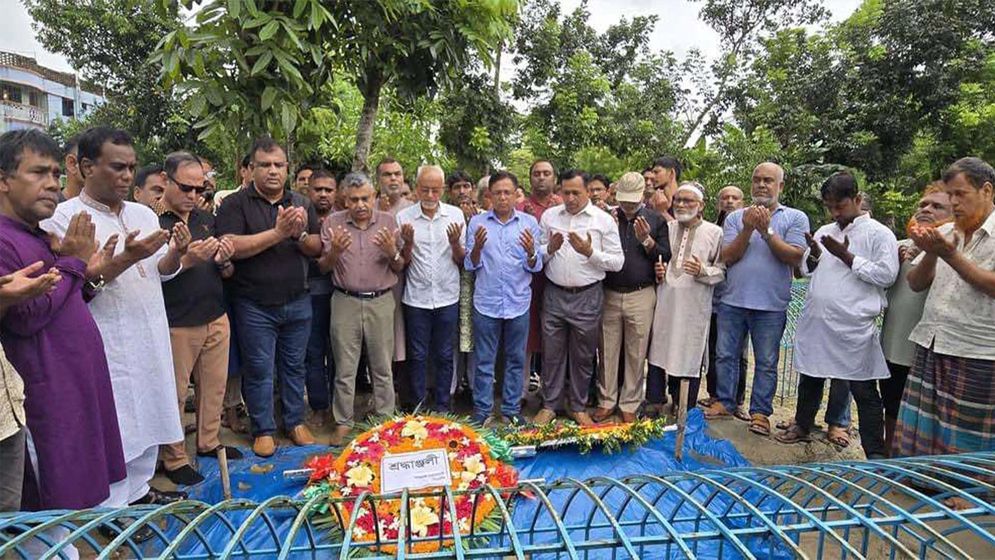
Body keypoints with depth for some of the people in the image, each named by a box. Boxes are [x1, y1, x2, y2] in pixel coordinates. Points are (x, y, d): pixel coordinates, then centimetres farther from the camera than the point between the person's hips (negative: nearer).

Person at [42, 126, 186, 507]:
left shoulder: (144, 214, 9)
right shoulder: (64, 218, -10)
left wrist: (175, 253, -6)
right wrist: (125, 259, -25)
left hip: (150, 339, 6)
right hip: (107, 346, -6)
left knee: (147, 415, 17)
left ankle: (139, 491, 34)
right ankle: (111, 508, 20)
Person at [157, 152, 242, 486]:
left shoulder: (207, 220, 12)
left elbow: (226, 274, 17)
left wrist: (224, 261, -6)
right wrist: (185, 261, -24)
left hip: (216, 320, 6)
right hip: (176, 325, -6)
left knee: (214, 387, 14)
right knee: (174, 394, 5)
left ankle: (209, 443, 32)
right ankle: (174, 459, 21)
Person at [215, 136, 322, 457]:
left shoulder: (301, 203, 8)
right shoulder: (236, 204, -5)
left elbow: (317, 248, 5)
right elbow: (231, 247, -18)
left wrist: (300, 235, -17)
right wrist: (278, 233, -24)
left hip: (297, 303, 3)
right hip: (255, 306, -3)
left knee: (294, 366, 14)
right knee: (259, 370, 7)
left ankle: (295, 422, 29)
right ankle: (263, 430, 23)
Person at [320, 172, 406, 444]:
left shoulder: (388, 221, 3)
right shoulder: (333, 222, 1)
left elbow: (400, 268, 6)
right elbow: (323, 268, 3)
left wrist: (392, 253, -16)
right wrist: (334, 252, -17)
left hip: (381, 302, 0)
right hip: (345, 302, 0)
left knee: (382, 367, 9)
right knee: (344, 368, 8)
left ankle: (385, 419, 25)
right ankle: (343, 422, 24)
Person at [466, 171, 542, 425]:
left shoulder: (529, 222, 2)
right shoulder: (477, 222, 2)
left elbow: (535, 266, 0)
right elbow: (470, 264, 0)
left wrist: (530, 252, -22)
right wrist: (477, 247, -19)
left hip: (518, 302, 1)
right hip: (486, 302, -1)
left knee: (516, 359, 11)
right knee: (484, 361, 8)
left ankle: (511, 409, 25)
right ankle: (482, 411, 21)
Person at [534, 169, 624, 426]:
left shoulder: (604, 220, -2)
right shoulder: (549, 216, 6)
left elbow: (617, 262, -4)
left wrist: (590, 252, -18)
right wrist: (549, 249, -11)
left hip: (587, 298, -2)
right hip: (554, 296, 2)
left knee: (583, 356, 10)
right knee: (552, 354, 9)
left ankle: (578, 407, 27)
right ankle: (549, 405, 24)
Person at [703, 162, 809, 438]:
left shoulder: (796, 218, 3)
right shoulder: (736, 218, 7)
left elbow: (795, 257, -9)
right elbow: (727, 257, -3)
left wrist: (767, 231, -15)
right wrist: (747, 229, -14)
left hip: (771, 305, -2)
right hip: (733, 301, 2)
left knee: (766, 362, 7)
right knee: (726, 355, 9)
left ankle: (760, 412, 18)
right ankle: (725, 402, 23)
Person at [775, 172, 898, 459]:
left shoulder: (879, 234, -3)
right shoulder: (824, 231, 14)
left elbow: (886, 275, -13)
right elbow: (806, 269, 18)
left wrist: (846, 256, -13)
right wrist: (814, 255, -3)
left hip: (854, 326, -5)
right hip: (815, 321, 6)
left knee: (864, 390, 3)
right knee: (810, 378, 18)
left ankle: (875, 452, 14)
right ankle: (802, 426, 36)